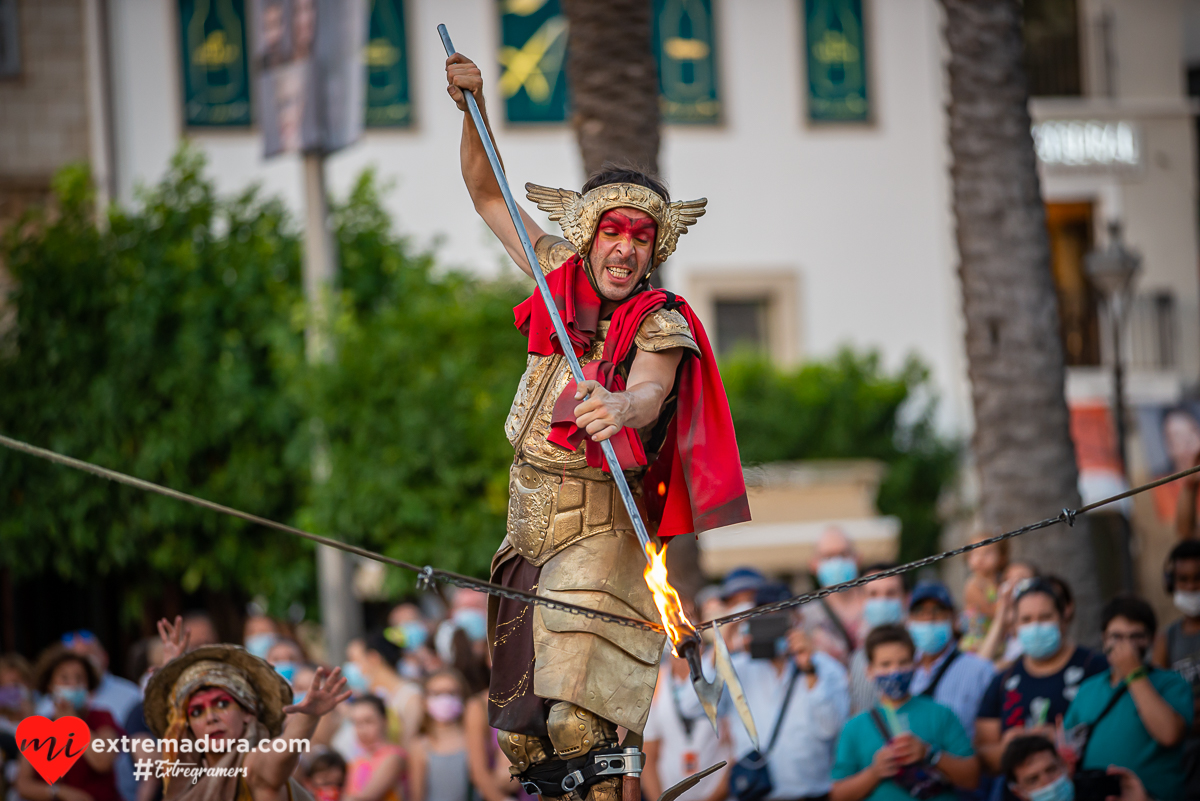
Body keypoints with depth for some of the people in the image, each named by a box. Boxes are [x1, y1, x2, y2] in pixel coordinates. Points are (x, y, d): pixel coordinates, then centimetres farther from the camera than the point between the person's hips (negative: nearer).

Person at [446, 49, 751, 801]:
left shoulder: (660, 325, -13)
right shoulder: (561, 275, 2)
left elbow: (650, 392, -34)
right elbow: (487, 193, 12)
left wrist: (621, 409, -57)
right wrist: (474, 107, -1)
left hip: (600, 525, -6)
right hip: (528, 521, 6)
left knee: (579, 723, -21)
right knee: (519, 725, 7)